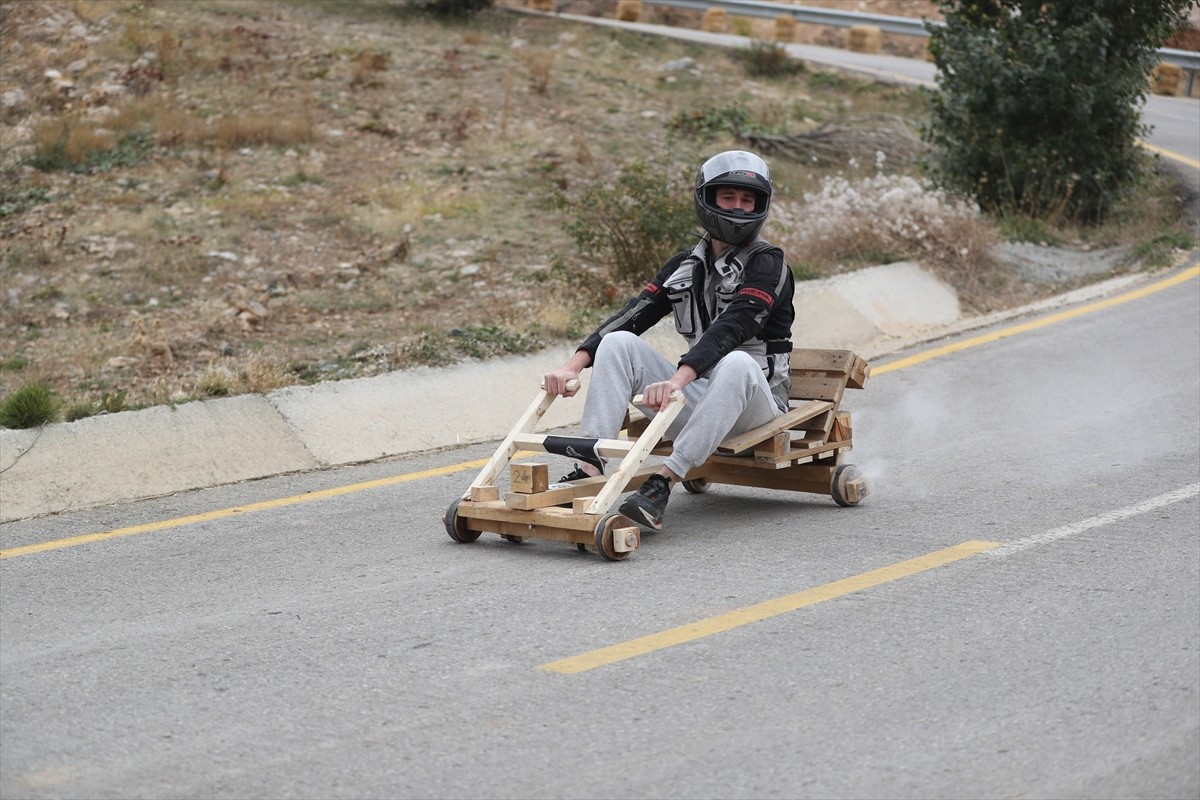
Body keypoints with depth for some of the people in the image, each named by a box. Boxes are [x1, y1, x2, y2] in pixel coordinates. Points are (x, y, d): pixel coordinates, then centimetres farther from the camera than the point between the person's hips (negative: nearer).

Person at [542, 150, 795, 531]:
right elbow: (634, 315, -1)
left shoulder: (767, 264, -8)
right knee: (618, 343, -13)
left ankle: (663, 484, -44)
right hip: (696, 393, 5)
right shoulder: (685, 266, 11)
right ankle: (589, 469, -27)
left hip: (750, 402, -5)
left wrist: (677, 380, -40)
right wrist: (574, 364, -17)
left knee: (736, 363, -38)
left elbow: (731, 328, -25)